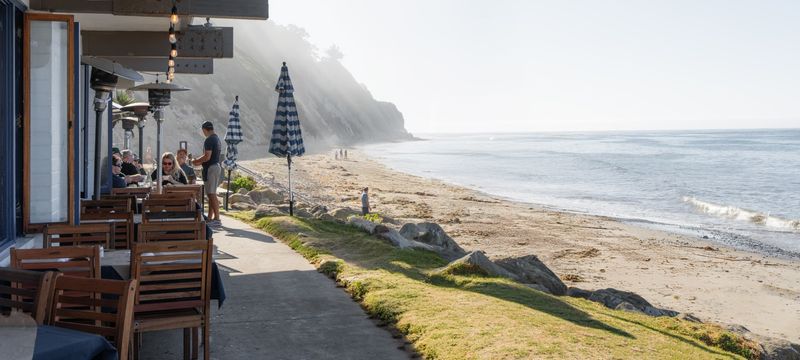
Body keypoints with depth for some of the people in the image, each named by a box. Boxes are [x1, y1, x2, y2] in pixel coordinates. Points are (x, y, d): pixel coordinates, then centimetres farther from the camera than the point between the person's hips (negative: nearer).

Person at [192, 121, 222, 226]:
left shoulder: (209, 140, -15)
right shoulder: (217, 139, 15)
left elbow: (207, 157, -21)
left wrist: (196, 161, -6)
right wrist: (200, 162, 21)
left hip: (211, 168, -10)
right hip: (217, 166, 10)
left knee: (212, 194, -8)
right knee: (211, 194, 15)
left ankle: (217, 219, -9)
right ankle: (210, 217, 21)